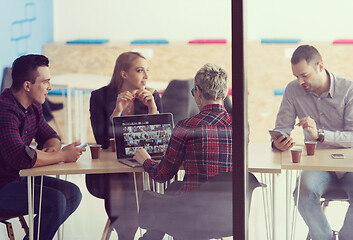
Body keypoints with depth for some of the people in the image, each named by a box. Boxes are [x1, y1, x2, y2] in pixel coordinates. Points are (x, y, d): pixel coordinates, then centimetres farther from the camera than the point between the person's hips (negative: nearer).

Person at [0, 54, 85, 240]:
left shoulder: (33, 107, 7)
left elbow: (50, 137, 18)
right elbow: (22, 158, -35)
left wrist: (51, 149, -8)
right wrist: (62, 155, -23)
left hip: (20, 177, 10)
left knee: (72, 193, 4)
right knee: (55, 201, -24)